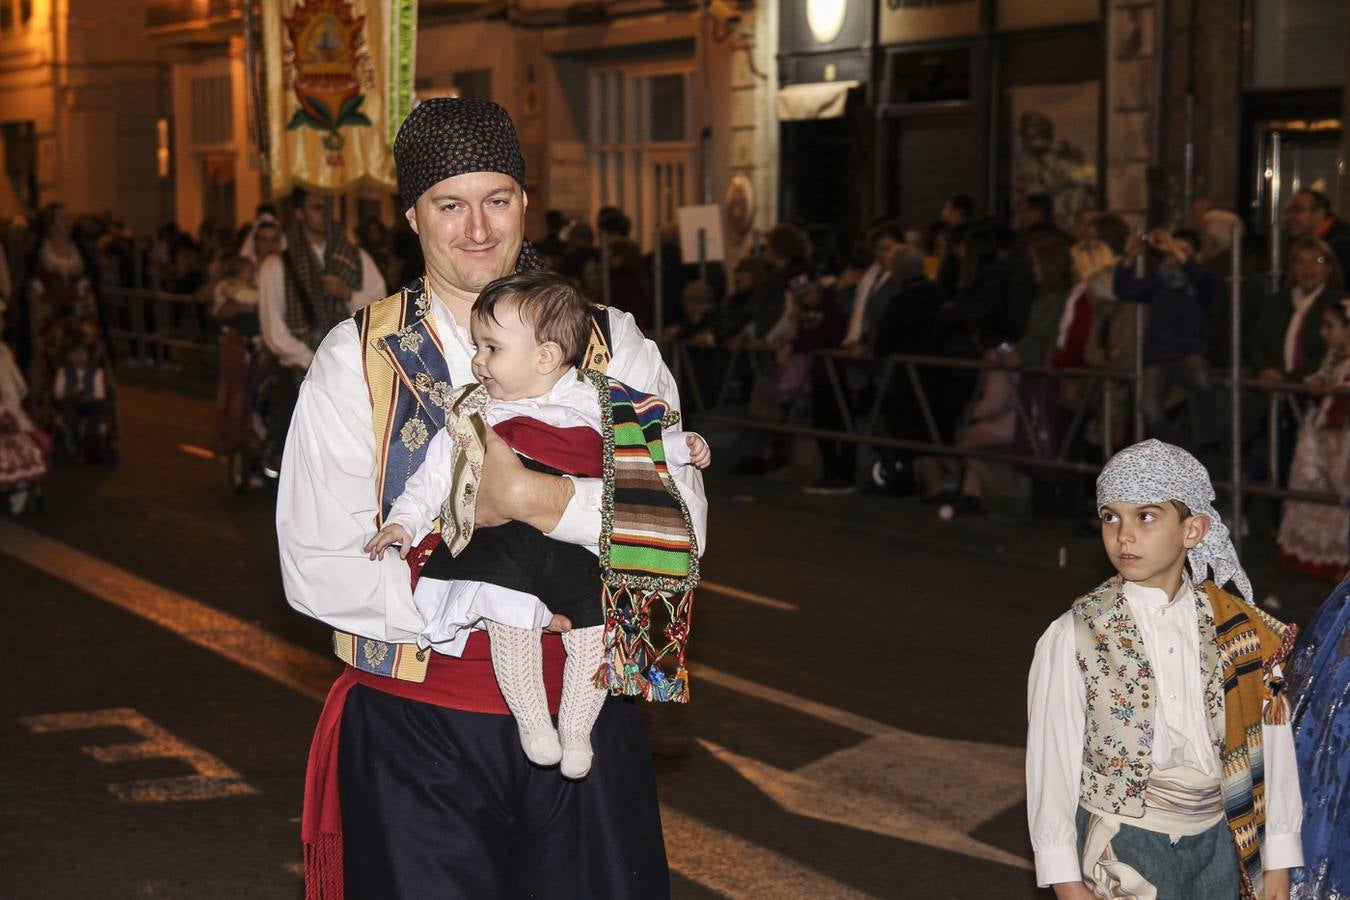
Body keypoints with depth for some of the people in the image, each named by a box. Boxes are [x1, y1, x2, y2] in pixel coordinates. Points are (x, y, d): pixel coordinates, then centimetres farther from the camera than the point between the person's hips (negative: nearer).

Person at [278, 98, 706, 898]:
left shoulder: (612, 346, 1)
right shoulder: (359, 359, -2)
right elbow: (317, 567, -10)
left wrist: (534, 498, -25)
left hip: (584, 712, 1)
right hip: (415, 723, -1)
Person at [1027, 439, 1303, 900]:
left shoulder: (1240, 630, -3)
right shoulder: (1073, 638, -10)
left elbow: (1272, 750, 1)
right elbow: (1051, 763, -7)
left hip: (1219, 844, 3)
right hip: (1122, 852, -3)